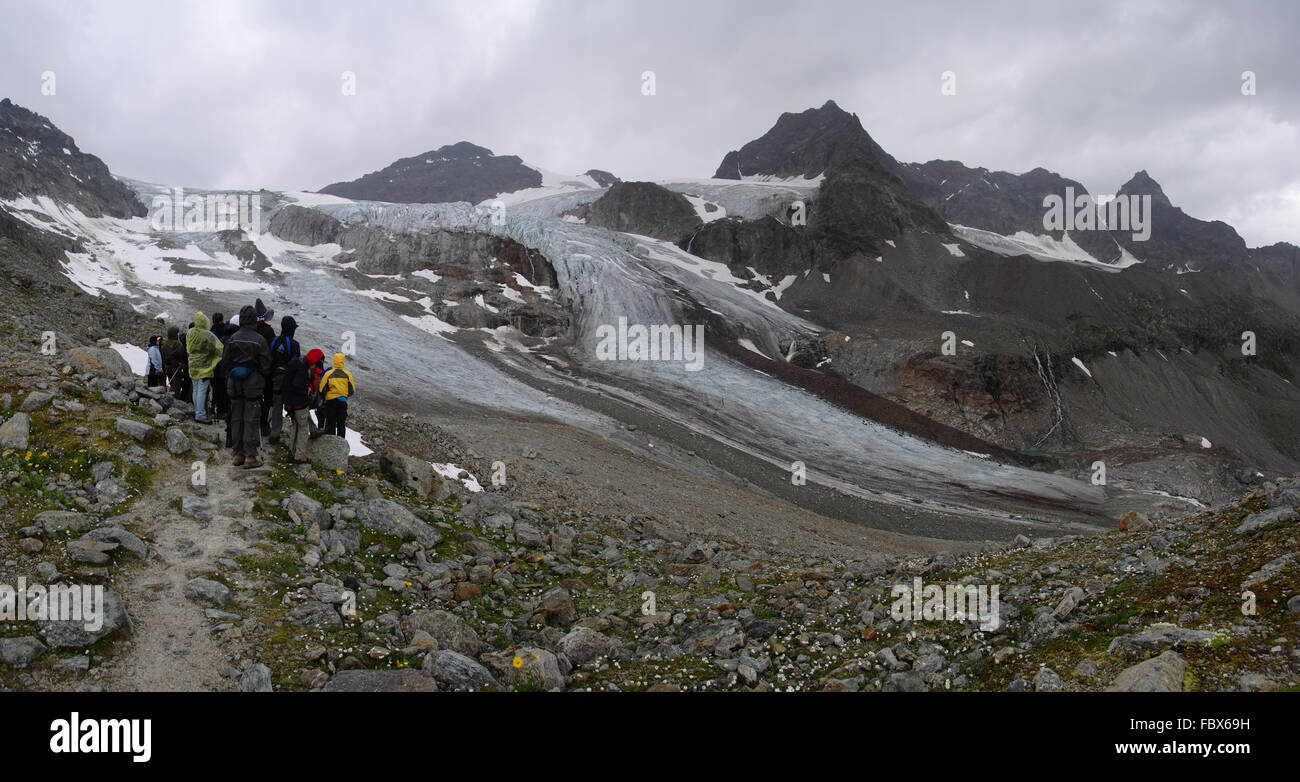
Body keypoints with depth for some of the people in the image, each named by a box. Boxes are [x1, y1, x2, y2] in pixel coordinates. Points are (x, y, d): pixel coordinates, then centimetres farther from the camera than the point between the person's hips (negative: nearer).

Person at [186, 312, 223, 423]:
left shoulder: (190, 333, 3)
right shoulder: (208, 335, -19)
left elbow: (188, 349, 15)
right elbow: (218, 349, -15)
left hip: (193, 366, 7)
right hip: (204, 366, -7)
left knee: (196, 390, 15)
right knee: (202, 391, -5)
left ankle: (197, 412, 24)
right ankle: (201, 415, -5)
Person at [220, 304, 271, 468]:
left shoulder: (232, 339, -2)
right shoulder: (259, 340, -11)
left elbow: (225, 363, 2)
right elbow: (266, 365, -8)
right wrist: (262, 378, 10)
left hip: (235, 385, 4)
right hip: (253, 385, -3)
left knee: (236, 419, 12)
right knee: (251, 420, 1)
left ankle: (238, 454, 18)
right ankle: (250, 456, 1)